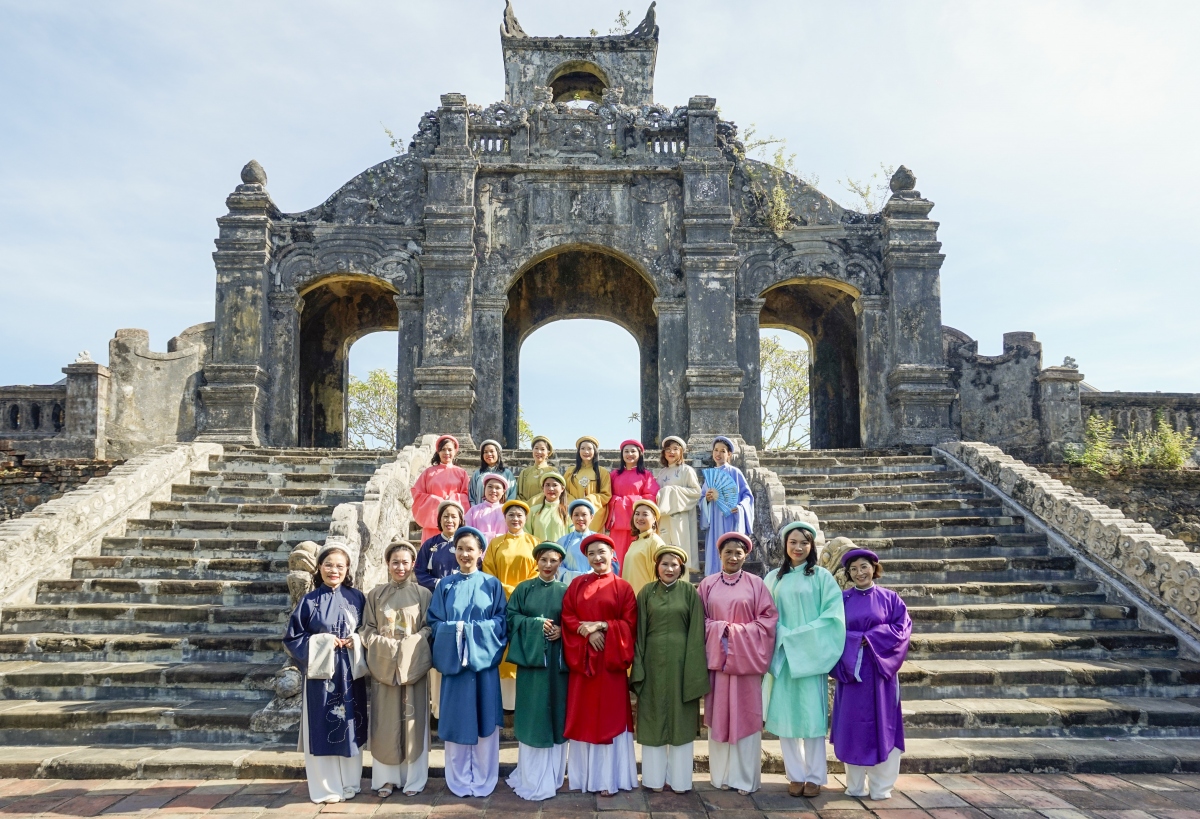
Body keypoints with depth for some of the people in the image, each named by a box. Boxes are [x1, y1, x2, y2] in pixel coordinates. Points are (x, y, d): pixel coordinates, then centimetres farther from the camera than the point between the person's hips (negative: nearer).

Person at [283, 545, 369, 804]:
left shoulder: (357, 598, 3)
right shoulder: (309, 601, -1)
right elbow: (292, 638, 0)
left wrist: (357, 642, -10)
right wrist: (322, 643, -12)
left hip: (350, 673, 2)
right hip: (321, 671, -1)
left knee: (350, 727, 9)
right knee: (322, 729, 2)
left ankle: (349, 784, 23)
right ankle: (326, 788, 15)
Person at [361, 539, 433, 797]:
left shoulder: (423, 594, 1)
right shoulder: (375, 595, 5)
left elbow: (429, 629, -1)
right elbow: (367, 630, 4)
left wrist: (407, 647, -14)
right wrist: (386, 646, -11)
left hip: (413, 666, -1)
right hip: (383, 665, 1)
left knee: (412, 721, 4)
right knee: (385, 723, 5)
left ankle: (413, 778, 15)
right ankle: (385, 778, 17)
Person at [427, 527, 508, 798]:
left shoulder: (492, 584, 4)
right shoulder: (445, 585, 7)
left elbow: (502, 621, 0)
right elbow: (434, 622, 4)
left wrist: (472, 629, -13)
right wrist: (455, 630, -14)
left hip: (483, 659, -1)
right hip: (453, 660, 1)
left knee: (484, 720, 3)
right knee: (457, 721, 4)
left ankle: (483, 781, 16)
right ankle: (459, 781, 18)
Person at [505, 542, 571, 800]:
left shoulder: (566, 591, 7)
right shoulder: (523, 589, 6)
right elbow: (511, 617, 1)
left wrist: (561, 630, -12)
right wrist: (536, 624, -11)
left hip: (558, 659, 1)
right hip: (531, 655, -1)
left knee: (556, 713, 4)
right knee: (532, 715, 1)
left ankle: (552, 776, 16)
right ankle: (531, 778, 10)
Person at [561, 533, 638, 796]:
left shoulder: (623, 587, 1)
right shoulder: (576, 584, 8)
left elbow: (629, 624, -4)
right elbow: (567, 617, 2)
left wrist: (601, 626, -16)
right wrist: (588, 633, -14)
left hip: (610, 660, -2)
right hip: (581, 658, 2)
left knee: (609, 716, 2)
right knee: (583, 717, 7)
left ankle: (608, 778, 11)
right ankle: (584, 776, 18)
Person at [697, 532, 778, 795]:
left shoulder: (755, 584, 1)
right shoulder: (707, 584, 5)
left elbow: (769, 618, -2)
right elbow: (699, 620, 5)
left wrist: (740, 634, -12)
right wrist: (719, 630, -12)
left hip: (745, 658, -1)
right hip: (717, 656, 1)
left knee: (745, 716, 3)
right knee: (719, 714, 6)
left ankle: (745, 777, 12)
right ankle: (722, 774, 17)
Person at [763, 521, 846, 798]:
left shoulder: (822, 577, 1)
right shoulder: (774, 578, 8)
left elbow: (832, 615, -7)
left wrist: (800, 637, -13)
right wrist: (782, 637, -9)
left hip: (811, 655, -2)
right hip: (782, 655, 3)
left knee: (812, 715, 1)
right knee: (785, 714, 4)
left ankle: (815, 776, 13)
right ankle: (795, 774, 16)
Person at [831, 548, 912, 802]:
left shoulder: (890, 598, 5)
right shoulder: (842, 599, 5)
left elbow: (903, 628, -4)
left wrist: (873, 638, -13)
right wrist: (854, 643, -15)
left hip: (880, 670, 0)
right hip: (851, 669, 0)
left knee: (881, 725, 3)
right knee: (853, 726, 4)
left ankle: (881, 786, 14)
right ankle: (855, 785, 15)